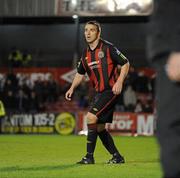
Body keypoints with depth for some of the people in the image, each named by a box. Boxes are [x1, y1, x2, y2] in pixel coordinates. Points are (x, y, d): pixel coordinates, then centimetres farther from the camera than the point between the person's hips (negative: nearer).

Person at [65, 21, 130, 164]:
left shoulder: (107, 48, -9)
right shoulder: (86, 54, 12)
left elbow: (125, 64, -6)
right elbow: (80, 73, 24)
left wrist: (119, 82, -18)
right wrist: (72, 88, 8)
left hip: (111, 90, -8)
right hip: (99, 93, 8)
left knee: (91, 117, -20)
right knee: (99, 127, 8)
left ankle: (89, 156, -15)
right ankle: (117, 157, 19)